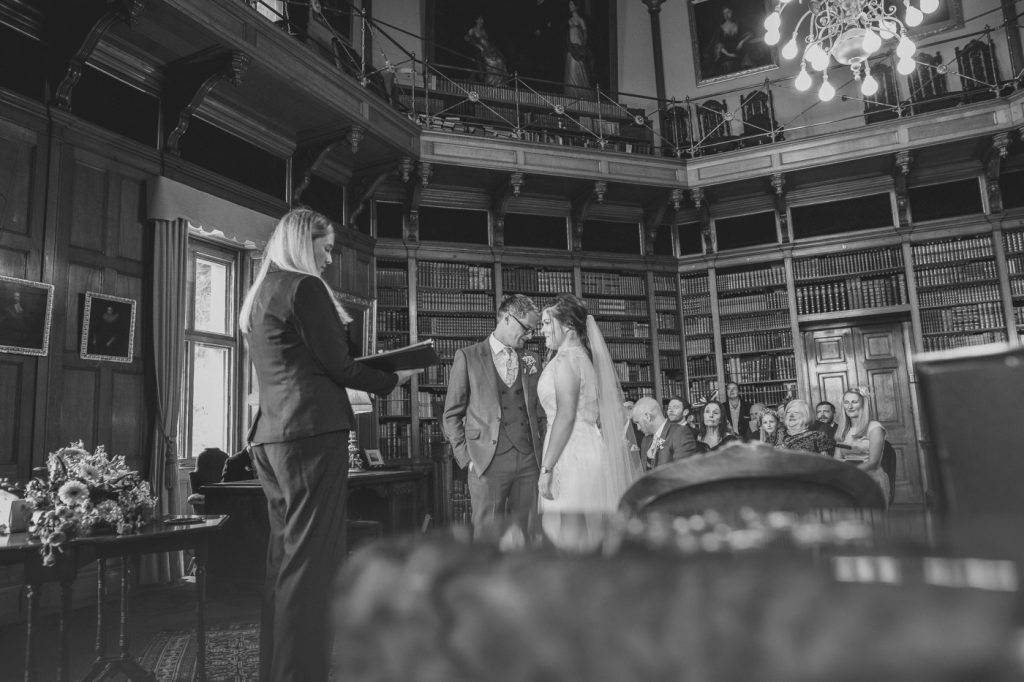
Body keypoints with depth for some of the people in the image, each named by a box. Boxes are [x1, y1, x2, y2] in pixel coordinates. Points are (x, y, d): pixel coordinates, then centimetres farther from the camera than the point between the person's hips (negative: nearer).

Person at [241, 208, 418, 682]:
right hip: (312, 430, -9)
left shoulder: (259, 293, 19)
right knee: (312, 561, -6)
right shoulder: (304, 286, -8)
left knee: (285, 557, 14)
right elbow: (336, 364, -10)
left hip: (269, 434, 9)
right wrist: (392, 381, 3)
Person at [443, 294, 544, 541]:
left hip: (528, 460, 4)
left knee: (525, 534, 5)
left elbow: (539, 411, 17)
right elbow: (452, 414, 4)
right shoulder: (467, 357, 3)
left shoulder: (531, 360, 14)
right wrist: (465, 458, -4)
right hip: (487, 463, -3)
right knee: (488, 534, -2)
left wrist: (541, 454, 5)